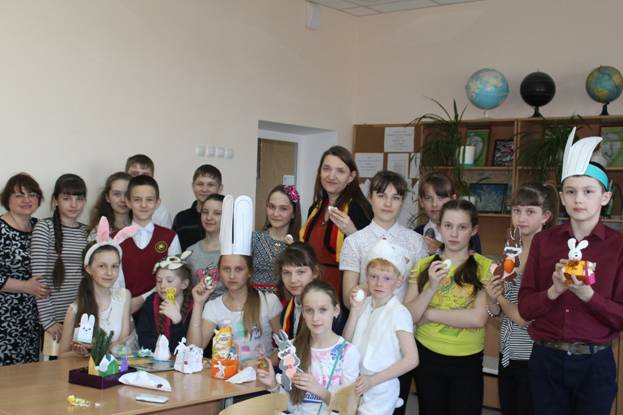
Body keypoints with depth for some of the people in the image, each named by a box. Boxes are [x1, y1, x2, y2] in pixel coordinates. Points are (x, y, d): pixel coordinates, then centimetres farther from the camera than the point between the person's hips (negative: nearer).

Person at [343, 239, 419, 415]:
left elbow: (411, 360, -14)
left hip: (380, 392, -4)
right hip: (356, 386, 4)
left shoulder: (399, 313, -12)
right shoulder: (363, 304, 1)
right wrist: (355, 310, -9)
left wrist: (373, 380, -16)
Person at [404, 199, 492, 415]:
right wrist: (432, 287, -21)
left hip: (467, 361, -2)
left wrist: (429, 314, -12)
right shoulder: (424, 266, 1)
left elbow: (478, 318, -19)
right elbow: (408, 315, -5)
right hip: (427, 356, 3)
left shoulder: (485, 267, -8)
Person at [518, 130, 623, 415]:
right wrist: (554, 291, -18)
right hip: (546, 359, 2)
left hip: (594, 363, -1)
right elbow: (524, 308, -1)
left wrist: (587, 294, -21)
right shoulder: (543, 240, 1)